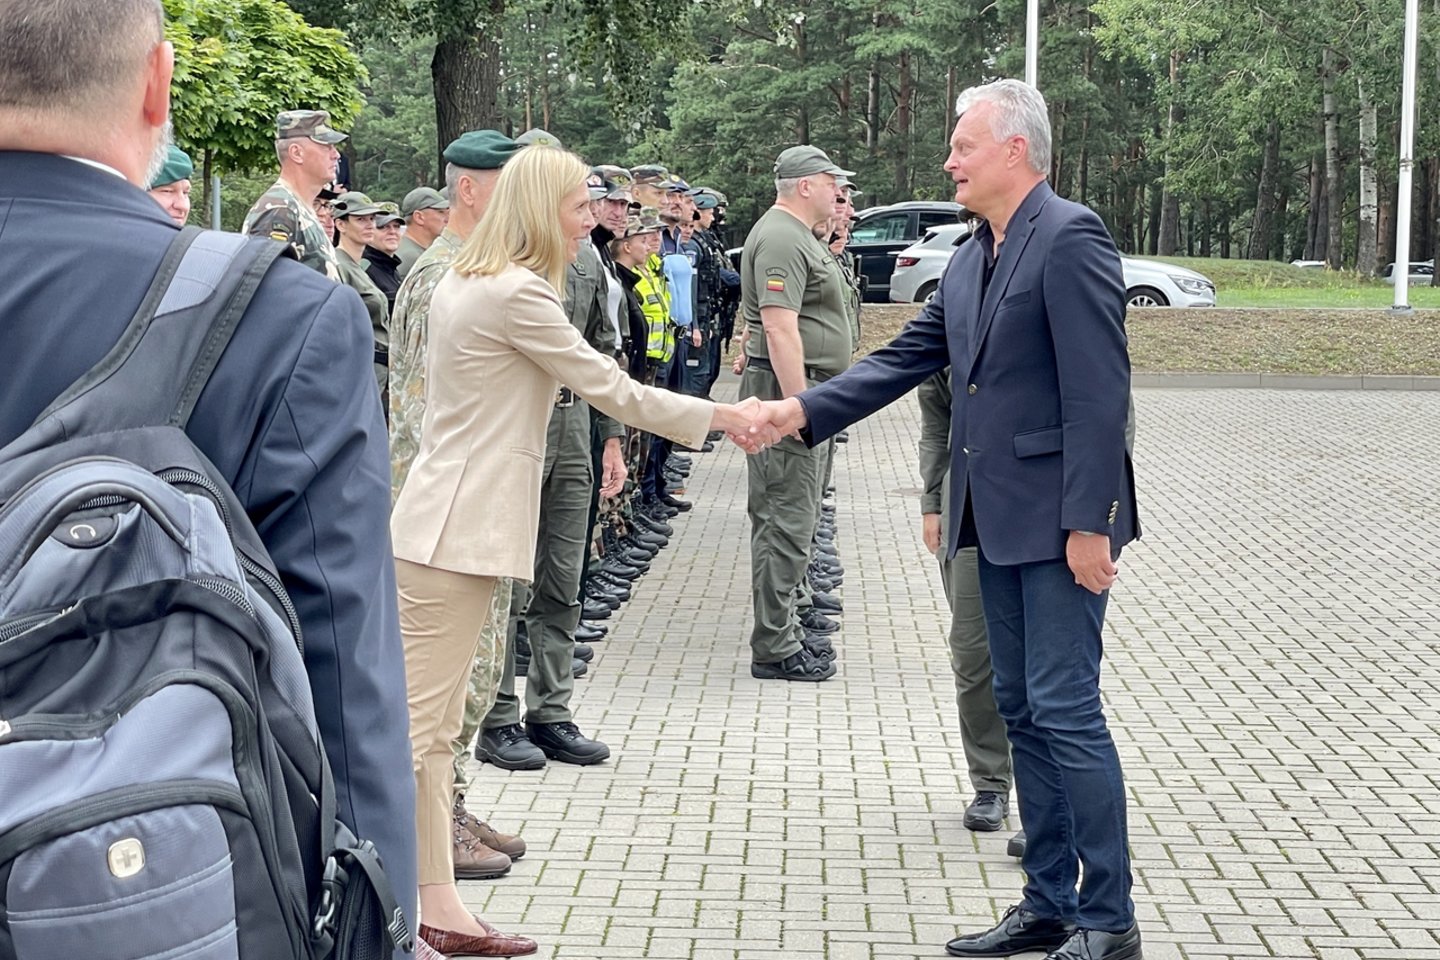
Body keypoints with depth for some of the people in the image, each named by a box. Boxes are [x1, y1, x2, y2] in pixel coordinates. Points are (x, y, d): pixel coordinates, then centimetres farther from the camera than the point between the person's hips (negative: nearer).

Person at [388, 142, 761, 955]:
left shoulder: (468, 283, 15)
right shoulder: (517, 294, -15)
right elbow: (611, 387, -12)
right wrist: (717, 418, -2)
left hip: (452, 520, 10)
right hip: (457, 530, -10)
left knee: (438, 724, 10)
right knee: (419, 723, -7)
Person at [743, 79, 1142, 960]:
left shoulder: (1070, 237, -13)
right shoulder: (972, 260, 14)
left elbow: (1099, 390, -18)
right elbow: (908, 358, 15)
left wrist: (1088, 524, -21)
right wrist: (805, 410, 4)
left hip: (1060, 521, -9)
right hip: (999, 521, 9)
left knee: (1065, 709, -6)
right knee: (1023, 712, 13)